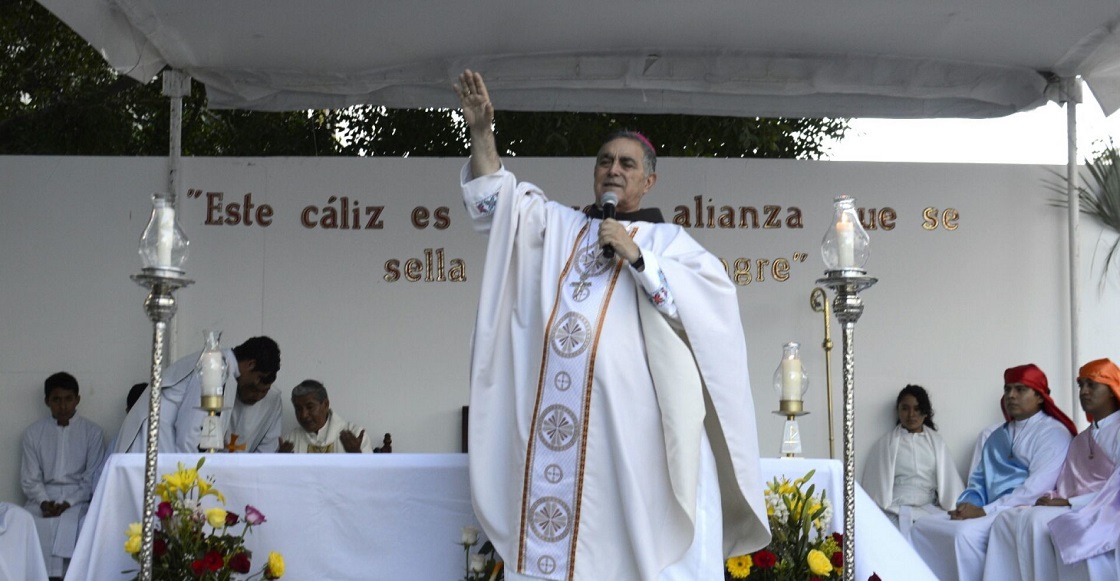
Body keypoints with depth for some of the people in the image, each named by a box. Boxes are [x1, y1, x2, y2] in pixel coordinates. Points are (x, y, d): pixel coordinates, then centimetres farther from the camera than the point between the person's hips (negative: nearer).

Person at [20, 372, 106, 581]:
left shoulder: (93, 432, 3)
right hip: (44, 497, 2)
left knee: (67, 525, -33)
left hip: (78, 498, -2)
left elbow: (92, 479, 0)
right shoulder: (33, 433, 9)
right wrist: (44, 502, -14)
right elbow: (30, 479, 5)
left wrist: (67, 503, -15)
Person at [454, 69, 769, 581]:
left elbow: (714, 295, -3)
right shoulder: (557, 226, 21)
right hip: (556, 410, 3)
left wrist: (636, 256, -9)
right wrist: (481, 132, -1)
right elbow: (496, 201, 12)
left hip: (627, 415, -3)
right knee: (552, 528, -1)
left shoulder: (667, 240, 12)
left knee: (636, 528, -7)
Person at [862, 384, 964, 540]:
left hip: (927, 510, 2)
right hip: (895, 510, -2)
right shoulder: (886, 444, 12)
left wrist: (959, 510, -1)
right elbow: (875, 485, 8)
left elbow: (950, 481, 11)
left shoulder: (936, 442, 16)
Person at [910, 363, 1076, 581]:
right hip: (990, 512, 8)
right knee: (923, 527, -7)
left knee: (965, 533, -32)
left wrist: (985, 510, -18)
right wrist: (968, 505, -3)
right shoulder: (997, 436, 23)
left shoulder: (1053, 433, -3)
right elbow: (978, 480, 20)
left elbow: (1037, 488, -15)